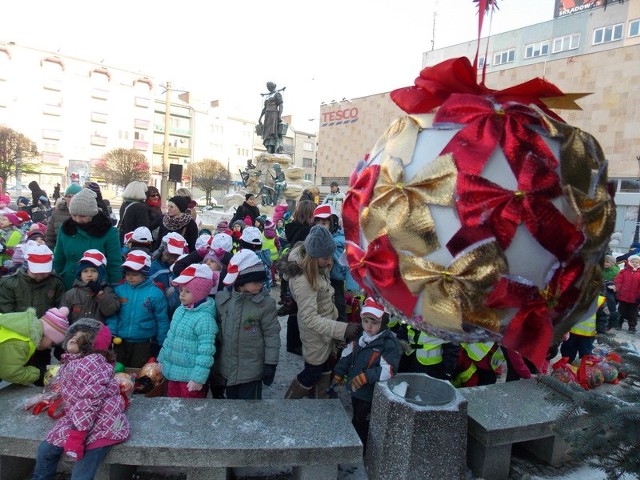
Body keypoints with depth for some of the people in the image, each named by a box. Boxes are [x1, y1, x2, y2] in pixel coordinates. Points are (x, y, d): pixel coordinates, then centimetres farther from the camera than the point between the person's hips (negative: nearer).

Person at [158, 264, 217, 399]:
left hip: (190, 376, -8)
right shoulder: (179, 310, 3)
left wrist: (198, 378, -23)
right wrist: (162, 360, 20)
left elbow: (206, 351, -24)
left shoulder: (204, 318, -24)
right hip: (173, 371, 8)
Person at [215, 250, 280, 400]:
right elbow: (217, 326, 6)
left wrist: (271, 364, -10)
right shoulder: (222, 298, -7)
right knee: (231, 399, 23)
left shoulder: (265, 302, -16)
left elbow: (272, 334, -11)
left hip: (251, 368, -4)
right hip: (227, 366, 4)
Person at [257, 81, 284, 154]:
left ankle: (271, 149, -26)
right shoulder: (267, 96, 24)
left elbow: (281, 105, -8)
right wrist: (260, 118, 16)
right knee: (267, 132, -2)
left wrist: (280, 115, -22)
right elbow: (264, 108, 23)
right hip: (267, 116, 8)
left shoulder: (277, 94, 3)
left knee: (273, 132, -18)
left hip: (274, 115, -8)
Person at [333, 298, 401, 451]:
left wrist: (366, 377, -32)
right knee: (356, 419, 25)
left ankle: (363, 450, 30)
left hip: (371, 394, -7)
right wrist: (339, 372, 10)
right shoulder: (359, 336, -1)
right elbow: (347, 355, 11)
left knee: (362, 423, 8)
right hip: (355, 389, 7)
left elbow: (388, 370, -30)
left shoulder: (390, 344, -23)